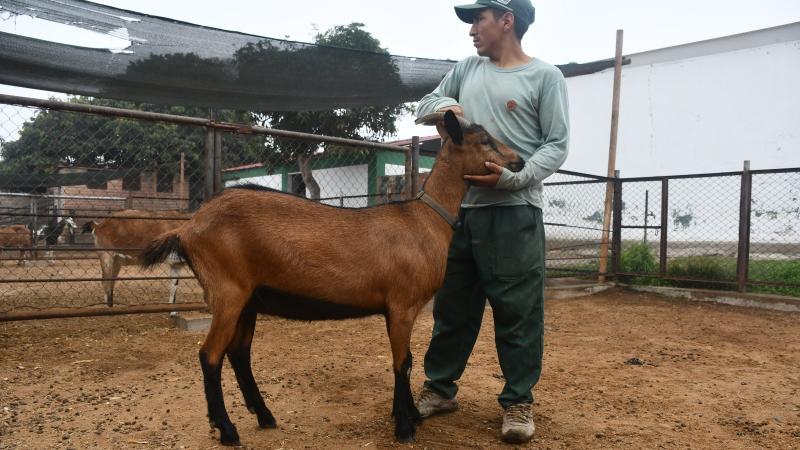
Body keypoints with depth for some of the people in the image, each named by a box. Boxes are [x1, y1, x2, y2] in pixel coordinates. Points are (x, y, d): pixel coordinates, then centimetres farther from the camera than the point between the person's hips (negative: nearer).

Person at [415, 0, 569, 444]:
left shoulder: (545, 76, 2)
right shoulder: (466, 68, 16)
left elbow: (556, 145, -3)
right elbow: (426, 103, 24)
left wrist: (513, 177, -19)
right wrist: (445, 105, 0)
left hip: (513, 211, -5)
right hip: (459, 207, 5)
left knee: (518, 310, 1)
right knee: (451, 305, 12)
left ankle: (518, 400, 17)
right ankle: (439, 387, 27)